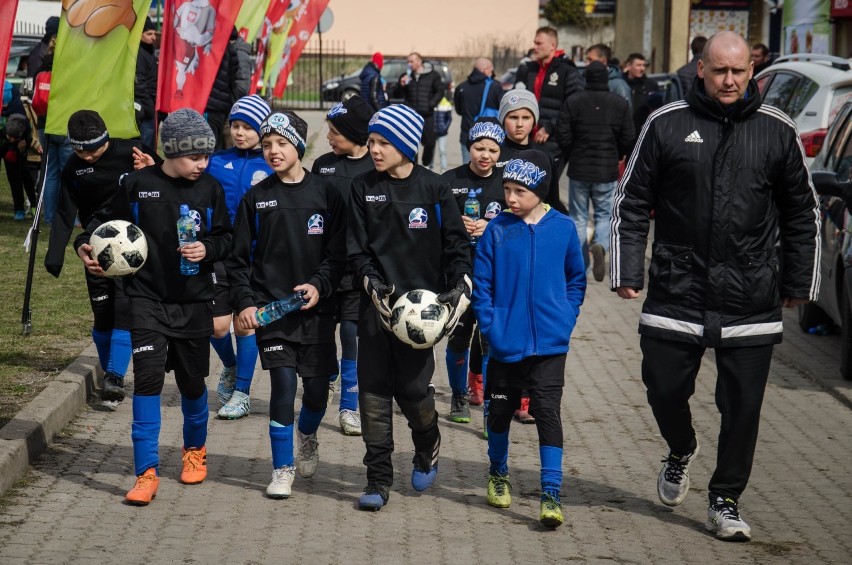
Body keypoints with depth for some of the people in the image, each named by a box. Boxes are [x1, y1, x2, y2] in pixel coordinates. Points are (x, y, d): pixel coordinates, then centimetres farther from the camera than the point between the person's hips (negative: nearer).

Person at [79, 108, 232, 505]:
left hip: (194, 301, 2)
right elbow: (107, 220, 7)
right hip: (147, 298, -2)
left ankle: (195, 449, 40)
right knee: (148, 375, -13)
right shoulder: (139, 184, -5)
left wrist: (207, 249, -13)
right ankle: (147, 472, -8)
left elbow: (225, 238, 7)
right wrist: (85, 244, -11)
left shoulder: (209, 189, -1)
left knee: (192, 380, 12)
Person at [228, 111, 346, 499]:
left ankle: (307, 437, 40)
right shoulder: (256, 198, 4)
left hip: (316, 308, 1)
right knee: (283, 383, -11)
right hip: (270, 306, 0)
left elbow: (339, 253, 2)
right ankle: (283, 469, 4)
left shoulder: (326, 194, 2)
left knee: (317, 390, 4)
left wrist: (319, 285, -14)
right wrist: (244, 303, -5)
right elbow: (239, 258, 6)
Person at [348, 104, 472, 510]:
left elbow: (455, 242, 3)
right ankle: (378, 478, 6)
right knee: (373, 388, -2)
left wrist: (462, 286, -11)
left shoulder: (433, 188, 0)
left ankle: (427, 450, 27)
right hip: (376, 303, 2)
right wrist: (373, 284, -12)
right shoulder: (363, 189, 5)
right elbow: (356, 247, 3)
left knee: (412, 386, -6)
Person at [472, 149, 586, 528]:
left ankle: (551, 496, -6)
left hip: (549, 343, -1)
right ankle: (498, 475, 38)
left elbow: (577, 279, 9)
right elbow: (481, 284, -1)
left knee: (547, 412, -8)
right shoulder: (496, 230, -4)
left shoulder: (563, 228, -2)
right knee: (500, 411, 15)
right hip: (505, 344, 1)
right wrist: (491, 327, -9)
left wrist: (566, 319, -1)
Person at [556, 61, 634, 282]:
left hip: (578, 169, 0)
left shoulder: (572, 102, -5)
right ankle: (600, 245, -19)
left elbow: (563, 136, -7)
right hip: (607, 171, 0)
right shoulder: (620, 104, -3)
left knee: (578, 217, 11)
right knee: (605, 214, 10)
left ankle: (580, 264, 10)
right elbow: (628, 139, -2)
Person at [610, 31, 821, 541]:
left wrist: (799, 282, 9)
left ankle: (726, 502, 20)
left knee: (743, 407, 3)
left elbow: (803, 213, 12)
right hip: (676, 291, 0)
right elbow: (632, 203, 5)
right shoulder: (667, 125, 1)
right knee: (665, 390, 4)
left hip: (751, 302, 0)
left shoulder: (777, 131, 4)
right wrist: (626, 272, -1)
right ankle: (682, 451, 37)